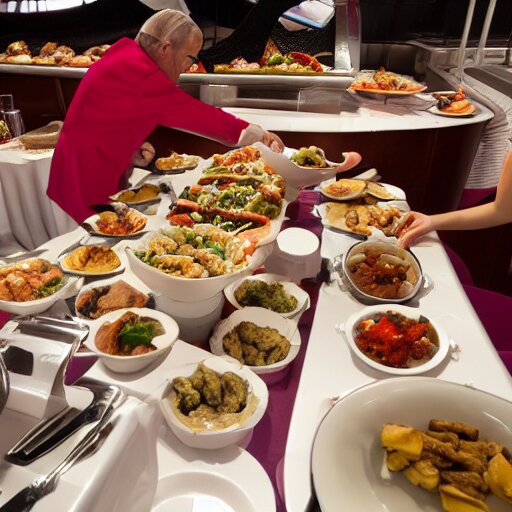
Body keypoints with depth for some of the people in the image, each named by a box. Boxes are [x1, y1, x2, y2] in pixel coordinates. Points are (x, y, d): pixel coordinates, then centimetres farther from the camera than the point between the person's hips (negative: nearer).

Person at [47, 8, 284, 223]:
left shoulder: (127, 55, 7)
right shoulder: (141, 73, -23)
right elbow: (197, 114, -20)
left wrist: (135, 147, -1)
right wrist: (256, 134, -12)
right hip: (87, 181, -9)